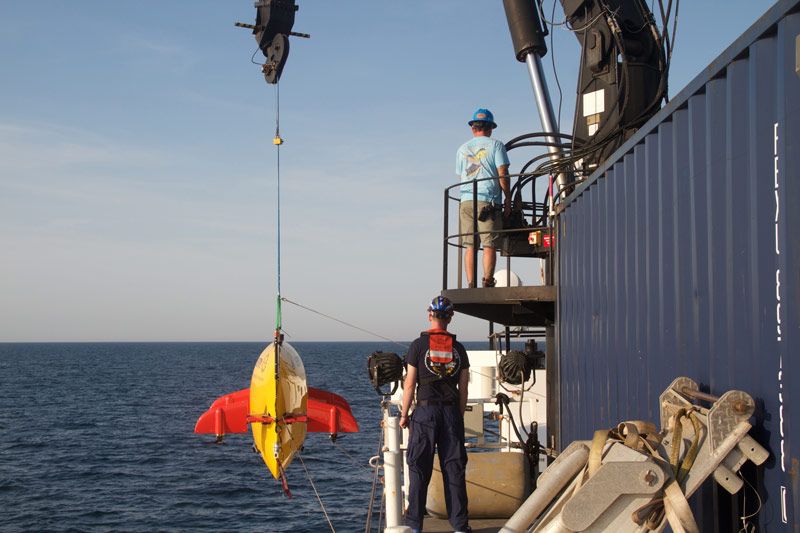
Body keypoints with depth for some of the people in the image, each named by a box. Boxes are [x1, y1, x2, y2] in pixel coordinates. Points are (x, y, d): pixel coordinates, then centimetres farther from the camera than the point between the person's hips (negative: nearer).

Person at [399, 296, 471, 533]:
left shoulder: (419, 345, -3)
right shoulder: (458, 348, 6)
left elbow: (410, 384, -4)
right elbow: (463, 389, 7)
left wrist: (404, 414, 4)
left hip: (426, 409, -2)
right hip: (451, 411, 2)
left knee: (419, 468, 3)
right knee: (454, 467, 6)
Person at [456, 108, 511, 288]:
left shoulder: (462, 149, 19)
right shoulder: (495, 145, 5)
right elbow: (503, 173, -3)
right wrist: (508, 200, 1)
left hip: (466, 201, 4)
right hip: (489, 200, -4)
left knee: (469, 246, 3)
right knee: (490, 244, -5)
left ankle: (471, 284, -3)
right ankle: (487, 280, -15)